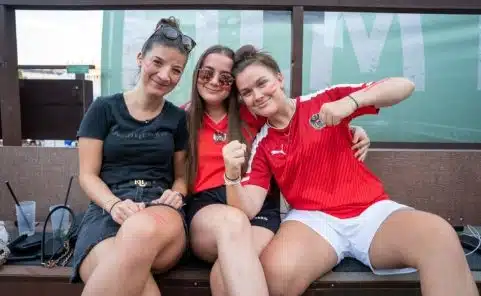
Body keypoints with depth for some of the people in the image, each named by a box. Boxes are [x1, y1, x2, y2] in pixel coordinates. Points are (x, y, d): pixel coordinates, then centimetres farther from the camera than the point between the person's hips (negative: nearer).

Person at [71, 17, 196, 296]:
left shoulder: (178, 118, 14)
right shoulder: (104, 108, 9)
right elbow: (88, 175, 6)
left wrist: (176, 195, -5)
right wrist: (115, 204, -14)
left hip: (160, 213, 2)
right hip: (106, 210, -1)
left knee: (143, 229, -41)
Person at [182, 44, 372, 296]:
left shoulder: (252, 113, 15)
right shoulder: (183, 118, 15)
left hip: (256, 204, 0)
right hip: (205, 205, 0)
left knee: (230, 270, -35)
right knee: (233, 220, -38)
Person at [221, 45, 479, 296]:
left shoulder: (325, 100, 4)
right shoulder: (261, 145, 8)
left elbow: (404, 86, 0)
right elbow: (247, 209, -2)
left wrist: (351, 101, -17)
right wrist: (232, 173, -22)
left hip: (371, 210, 0)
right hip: (312, 218, 1)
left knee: (439, 236, -30)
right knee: (278, 271, -32)